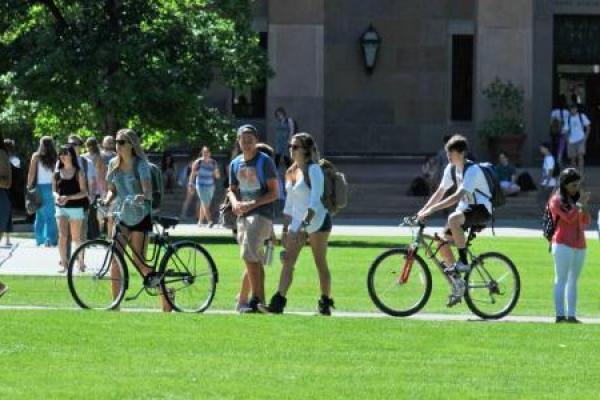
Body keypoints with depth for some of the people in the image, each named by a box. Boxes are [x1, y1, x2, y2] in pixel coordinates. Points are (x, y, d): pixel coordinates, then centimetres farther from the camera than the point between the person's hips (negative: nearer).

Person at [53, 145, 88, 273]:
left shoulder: (78, 173, -2)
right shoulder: (57, 173, 7)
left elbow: (84, 192, -5)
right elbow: (54, 190, 13)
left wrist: (68, 198, -18)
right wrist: (57, 196, -12)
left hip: (76, 208, -2)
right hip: (61, 208, 2)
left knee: (76, 237, 5)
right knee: (62, 235, -11)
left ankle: (81, 261, 24)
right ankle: (64, 263, -8)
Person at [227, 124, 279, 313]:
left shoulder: (265, 162, -6)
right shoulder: (235, 164, 13)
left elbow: (273, 193, -8)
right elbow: (232, 190, 19)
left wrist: (251, 204, -19)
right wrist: (235, 203, -5)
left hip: (261, 214, -7)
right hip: (243, 215, 7)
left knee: (249, 255, -19)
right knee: (255, 259, 10)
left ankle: (255, 299, -17)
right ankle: (261, 300, 15)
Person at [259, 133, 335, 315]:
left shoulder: (313, 170, -11)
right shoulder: (291, 172, 13)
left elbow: (315, 201, -21)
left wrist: (304, 223, -29)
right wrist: (285, 229, 17)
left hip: (316, 221, -7)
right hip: (297, 222, 7)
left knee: (321, 264, 2)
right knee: (288, 261, -6)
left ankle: (325, 302, 11)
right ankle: (278, 302, -15)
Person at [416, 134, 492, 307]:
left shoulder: (472, 170, -23)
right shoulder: (451, 169, 2)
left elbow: (458, 196, -33)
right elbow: (440, 192, 8)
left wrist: (432, 209, -37)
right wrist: (423, 211, -4)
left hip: (481, 209, -8)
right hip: (465, 208, 8)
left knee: (453, 219, -37)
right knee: (442, 241, -6)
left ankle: (463, 261, -23)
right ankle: (457, 283, 7)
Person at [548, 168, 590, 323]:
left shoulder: (576, 199, 16)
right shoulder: (556, 200, -4)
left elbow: (586, 222, 13)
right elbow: (569, 217, -18)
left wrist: (584, 206, -3)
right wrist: (579, 203, -9)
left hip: (579, 245, 7)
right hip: (563, 245, -7)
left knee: (573, 281, 7)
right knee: (561, 280, -9)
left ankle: (571, 315, 8)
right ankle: (560, 315, -12)